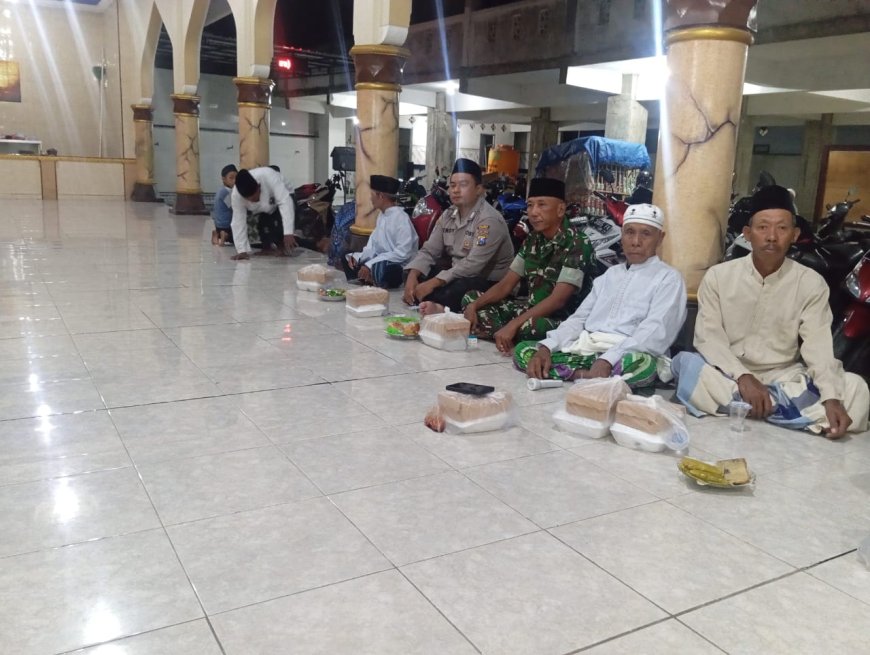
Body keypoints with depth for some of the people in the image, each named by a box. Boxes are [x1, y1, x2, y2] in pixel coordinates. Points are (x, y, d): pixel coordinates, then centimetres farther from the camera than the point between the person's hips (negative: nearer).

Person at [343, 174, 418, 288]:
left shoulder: (401, 218, -18)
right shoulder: (381, 215, 10)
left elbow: (403, 253, -26)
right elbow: (374, 245, 13)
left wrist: (370, 264, -26)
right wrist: (357, 257, -6)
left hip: (399, 267, -9)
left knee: (378, 267, -39)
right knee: (347, 260, 8)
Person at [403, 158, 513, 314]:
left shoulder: (489, 220, -21)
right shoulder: (447, 215, 6)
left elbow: (473, 265, -28)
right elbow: (429, 250, 5)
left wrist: (433, 283, -31)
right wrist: (412, 276, -16)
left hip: (490, 281, -9)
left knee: (446, 293, -37)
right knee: (416, 278, -5)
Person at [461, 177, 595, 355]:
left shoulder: (576, 244, -18)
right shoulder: (532, 240, 6)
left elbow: (558, 300, -26)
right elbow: (505, 285, 8)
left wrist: (513, 325, -31)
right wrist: (474, 305, -9)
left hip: (565, 320, -8)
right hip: (534, 311, 8)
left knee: (527, 327, -41)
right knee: (470, 299, 2)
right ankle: (511, 341, -15)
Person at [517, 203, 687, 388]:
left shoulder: (668, 278, 3)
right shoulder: (610, 274, 23)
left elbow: (656, 331, -13)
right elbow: (579, 318, 17)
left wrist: (608, 360, -28)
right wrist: (546, 347, -3)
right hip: (585, 350, 6)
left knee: (642, 363, -40)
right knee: (523, 350, -11)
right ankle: (588, 376, -23)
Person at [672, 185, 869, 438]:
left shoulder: (811, 283, -1)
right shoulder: (718, 276, -1)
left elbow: (819, 347, -9)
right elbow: (707, 336, -10)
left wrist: (831, 398, -27)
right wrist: (743, 377, -27)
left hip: (784, 378, 1)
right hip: (729, 375, -1)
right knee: (686, 364, -33)